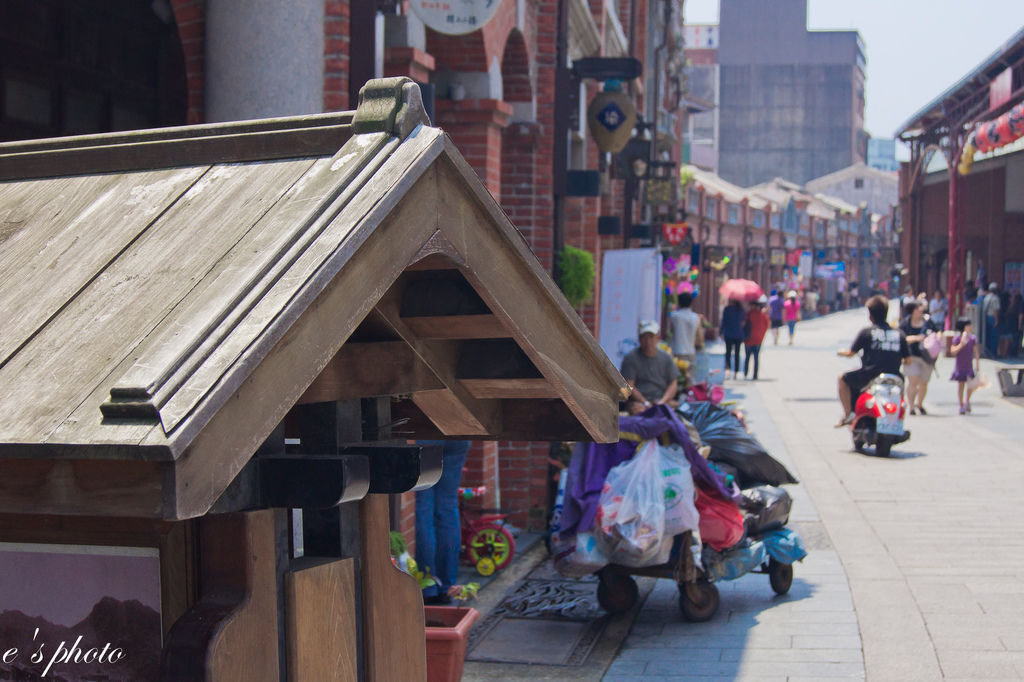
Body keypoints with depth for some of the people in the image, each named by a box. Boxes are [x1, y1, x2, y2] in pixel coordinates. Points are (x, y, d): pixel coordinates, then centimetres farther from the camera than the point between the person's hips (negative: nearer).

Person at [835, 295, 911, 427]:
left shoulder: (866, 332, -4)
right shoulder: (899, 334, 5)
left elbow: (851, 353, 2)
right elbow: (907, 360, 7)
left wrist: (841, 352, 25)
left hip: (870, 375, -3)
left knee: (843, 378, 20)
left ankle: (848, 414, 9)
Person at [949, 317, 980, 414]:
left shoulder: (973, 338, 0)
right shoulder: (957, 338, -8)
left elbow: (976, 353, 6)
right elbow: (953, 351, -11)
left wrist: (977, 366, 4)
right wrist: (961, 345, -24)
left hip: (969, 365, 2)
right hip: (959, 365, -2)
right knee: (960, 384, 3)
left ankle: (967, 401, 14)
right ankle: (961, 405, 13)